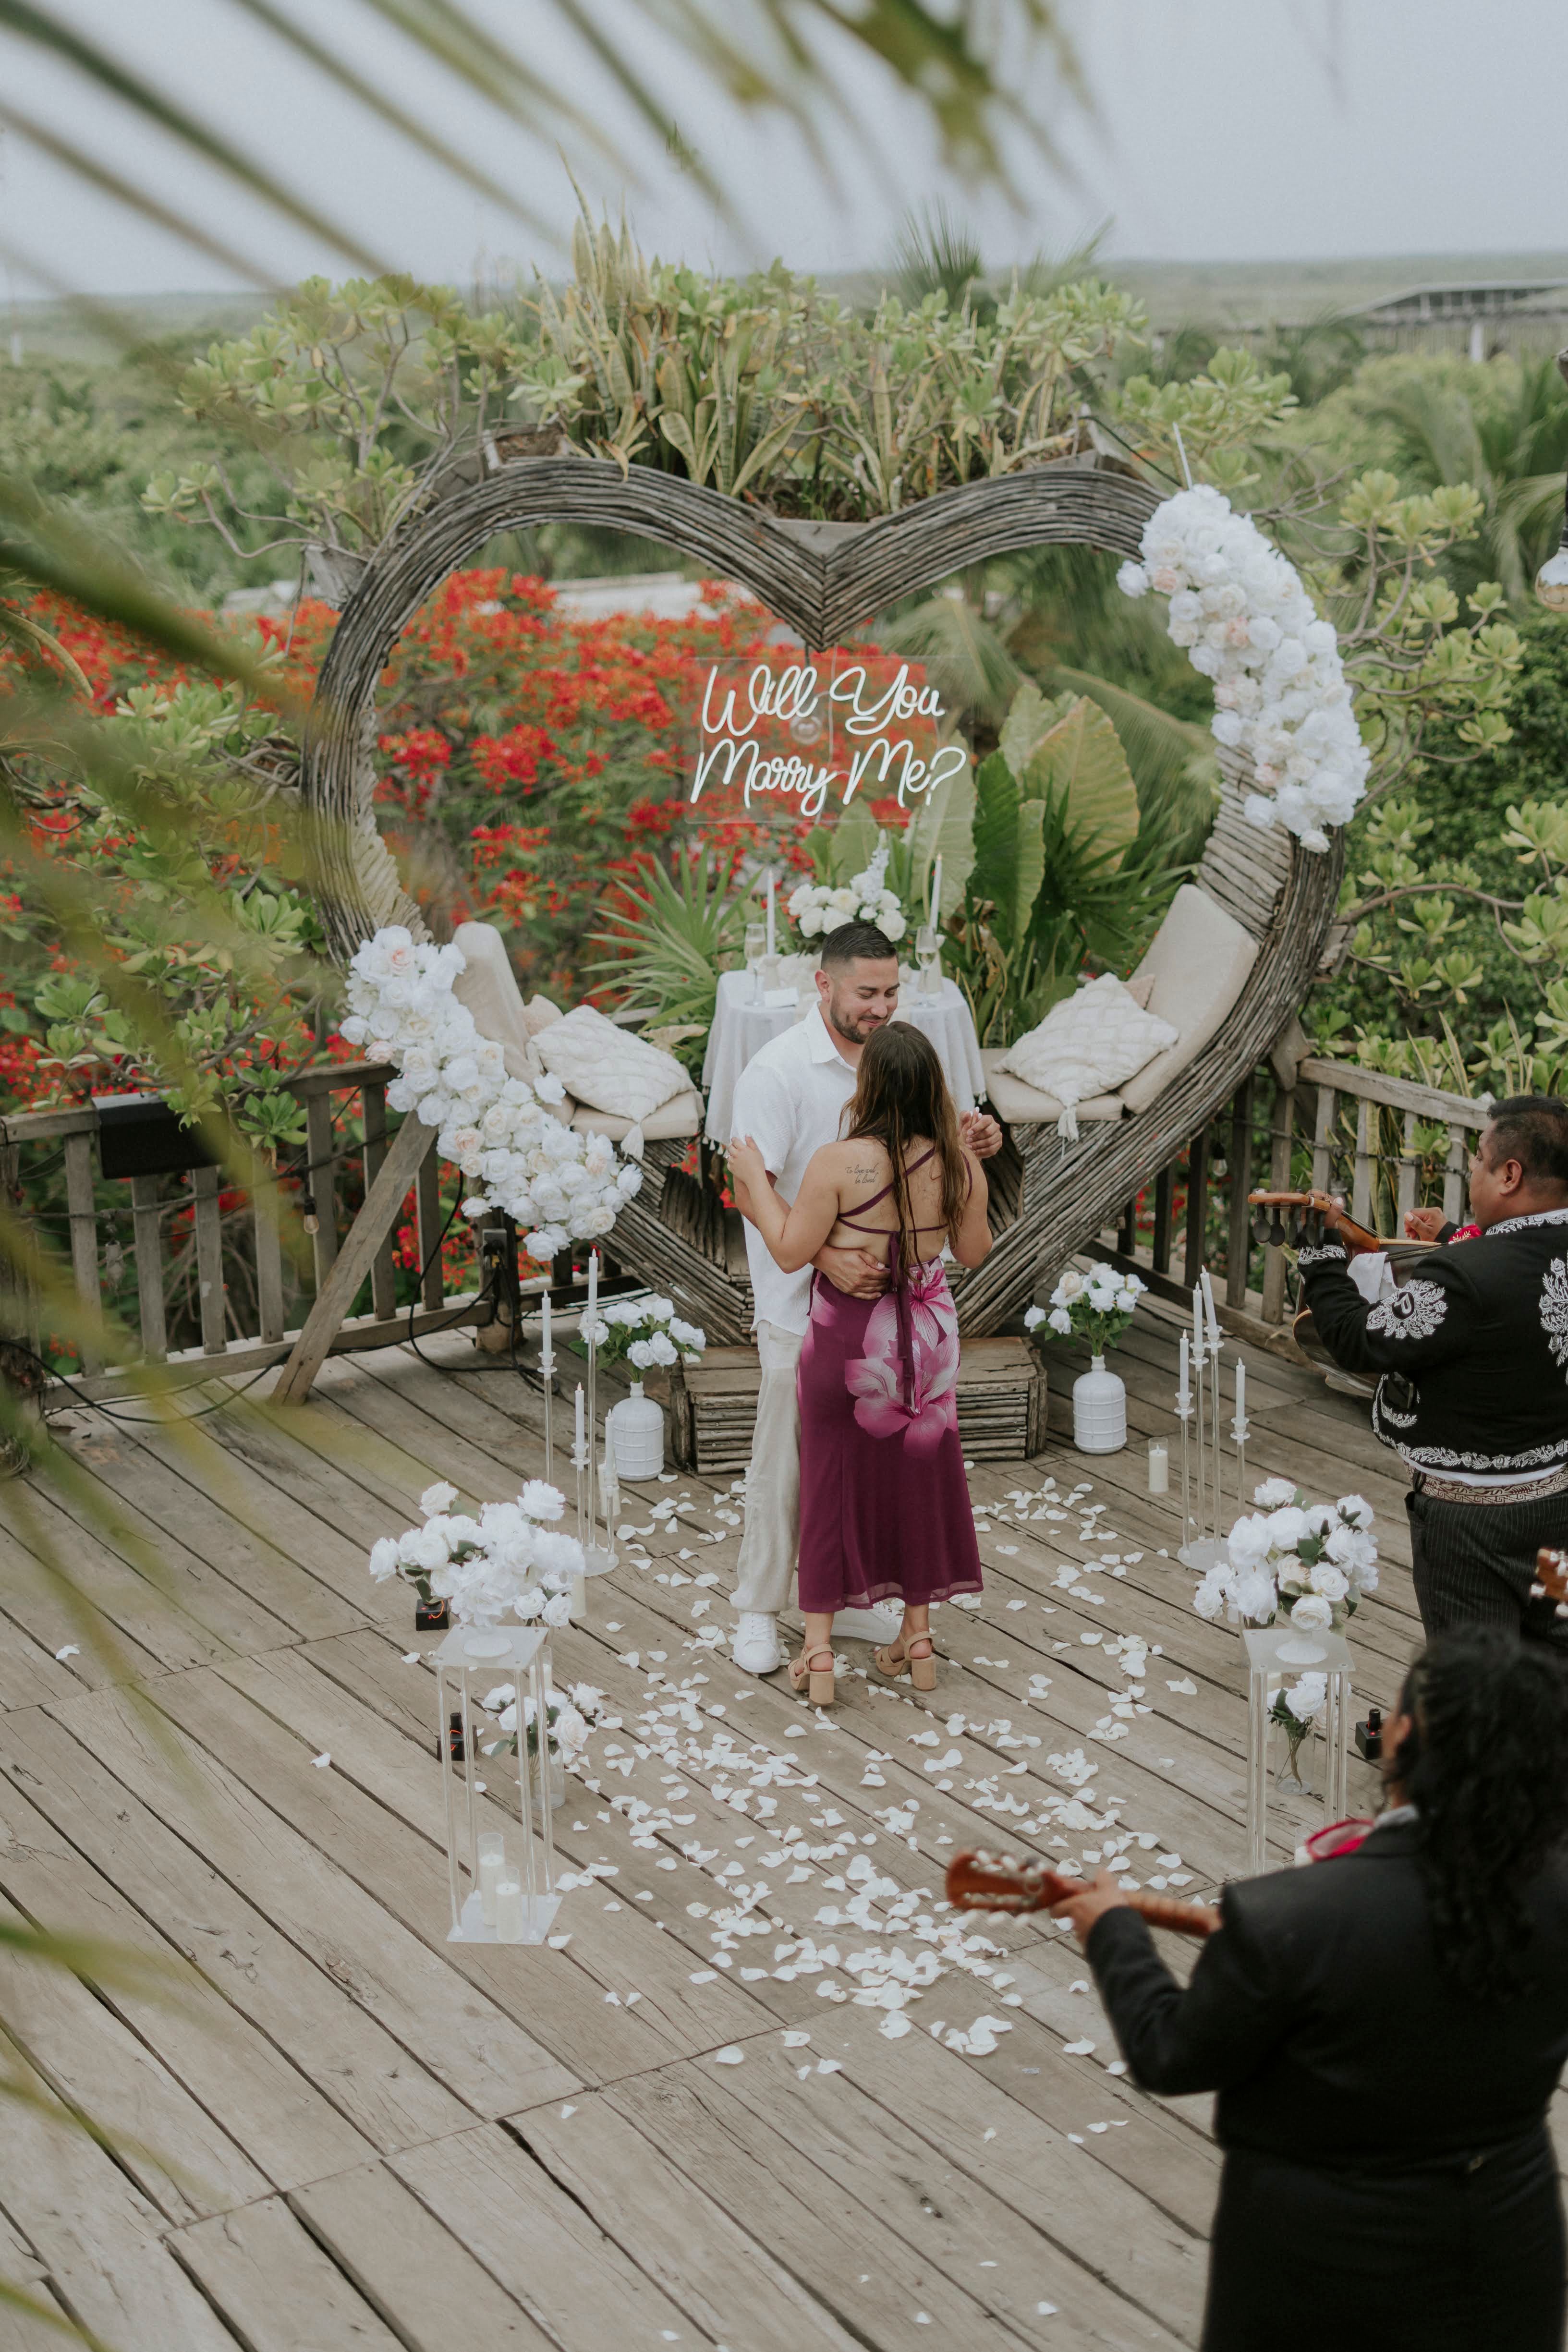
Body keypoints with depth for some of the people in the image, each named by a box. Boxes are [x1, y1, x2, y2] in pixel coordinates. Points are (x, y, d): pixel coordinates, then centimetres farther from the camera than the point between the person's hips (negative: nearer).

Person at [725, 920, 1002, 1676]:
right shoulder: (777, 1069, -15)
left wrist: (972, 1147, -8)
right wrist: (826, 1256, -33)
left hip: (881, 1293, 6)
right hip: (802, 1302, -6)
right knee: (785, 1458, 3)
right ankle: (758, 1610, 17)